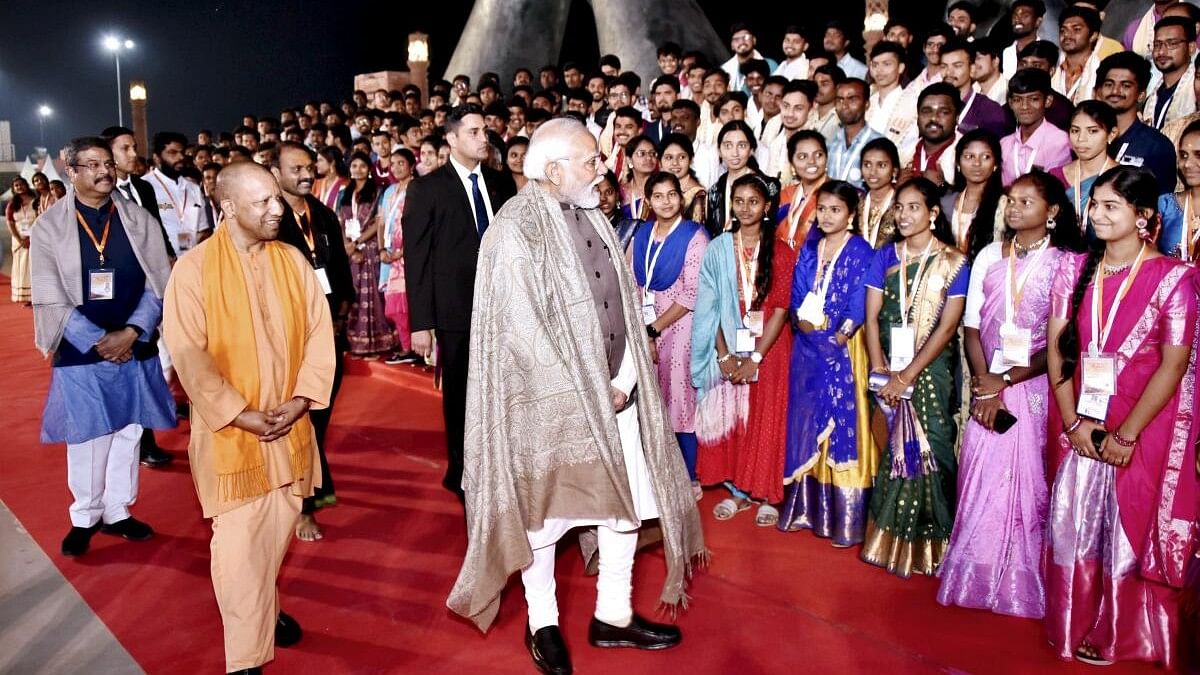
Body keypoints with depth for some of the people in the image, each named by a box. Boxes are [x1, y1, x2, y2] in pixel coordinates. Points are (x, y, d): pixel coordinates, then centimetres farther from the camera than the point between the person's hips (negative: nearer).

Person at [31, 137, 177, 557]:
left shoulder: (139, 220, 2)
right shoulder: (49, 226, -3)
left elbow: (157, 284, -1)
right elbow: (51, 299, -6)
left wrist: (130, 332, -13)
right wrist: (100, 340, -13)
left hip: (135, 348, 2)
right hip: (80, 352, -2)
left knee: (127, 433, 11)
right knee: (86, 438, 7)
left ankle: (117, 511, 26)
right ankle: (85, 517, 24)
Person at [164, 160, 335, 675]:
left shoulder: (292, 260, 2)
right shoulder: (193, 269, -10)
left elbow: (320, 330, 2)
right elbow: (189, 355, -13)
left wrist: (302, 398, -9)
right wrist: (240, 414, -16)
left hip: (290, 429, 4)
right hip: (230, 433, -4)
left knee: (277, 532, 16)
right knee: (239, 544, -1)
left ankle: (265, 608, 40)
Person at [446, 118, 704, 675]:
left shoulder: (593, 219, 8)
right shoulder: (515, 230, -14)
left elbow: (622, 306, 7)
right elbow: (522, 329, -18)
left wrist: (623, 382, -6)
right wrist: (587, 391, -14)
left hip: (615, 394, 7)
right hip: (552, 401, -7)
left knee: (627, 501, 12)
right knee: (543, 511, 9)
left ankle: (614, 616, 30)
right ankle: (542, 624, 29)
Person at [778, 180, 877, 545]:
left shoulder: (861, 252, -4)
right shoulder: (809, 248, 12)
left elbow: (858, 309, -10)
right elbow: (797, 298, 8)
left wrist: (835, 338, -18)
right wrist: (802, 322, -10)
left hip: (842, 348, -5)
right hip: (807, 347, 5)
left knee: (842, 424, -3)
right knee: (806, 423, 8)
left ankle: (845, 518, 5)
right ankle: (806, 508, 19)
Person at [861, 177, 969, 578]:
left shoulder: (953, 262, -2)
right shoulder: (884, 257, 7)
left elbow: (948, 326, -9)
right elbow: (872, 316, 1)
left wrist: (907, 375, -15)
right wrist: (881, 370, -11)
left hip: (930, 368, -2)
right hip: (888, 367, 3)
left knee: (928, 449, -1)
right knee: (893, 448, 7)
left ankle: (926, 544, 12)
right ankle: (890, 538, 19)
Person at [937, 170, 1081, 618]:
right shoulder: (989, 257, 8)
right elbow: (972, 326, 5)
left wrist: (1007, 380, -13)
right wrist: (984, 385, -6)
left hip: (1036, 386, -3)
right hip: (988, 385, 3)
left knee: (1028, 482, 2)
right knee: (980, 478, 5)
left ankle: (1021, 581, 16)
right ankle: (977, 576, 18)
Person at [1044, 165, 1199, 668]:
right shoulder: (1075, 269, 3)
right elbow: (1056, 348, 1)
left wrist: (1125, 435, -15)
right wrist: (1073, 420, -8)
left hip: (1142, 427, -3)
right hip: (1080, 423, 4)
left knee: (1132, 529, 7)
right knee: (1072, 523, 10)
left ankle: (1123, 635, 27)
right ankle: (1075, 626, 29)